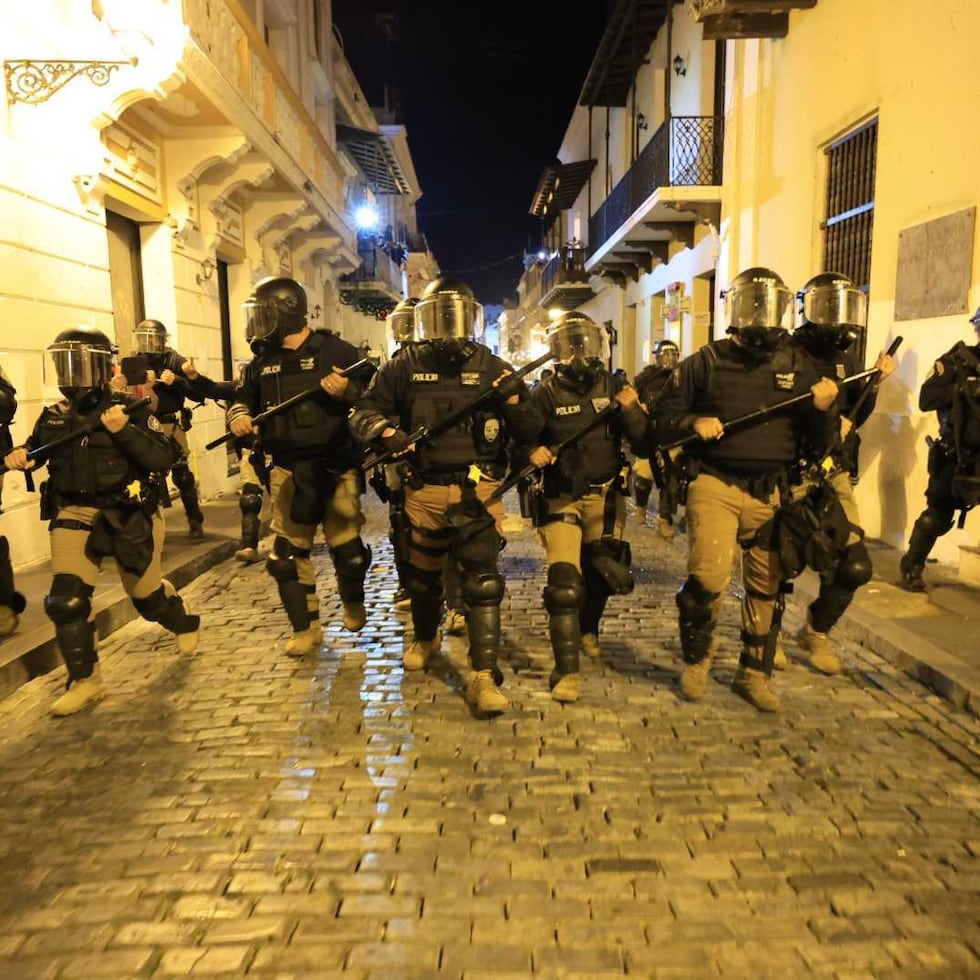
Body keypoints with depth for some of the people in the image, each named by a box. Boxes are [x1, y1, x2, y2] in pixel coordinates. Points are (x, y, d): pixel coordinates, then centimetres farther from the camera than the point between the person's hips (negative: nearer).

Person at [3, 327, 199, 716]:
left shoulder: (130, 410, -9)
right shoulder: (54, 417, 4)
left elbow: (163, 459, -18)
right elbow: (34, 449, 19)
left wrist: (125, 431, -30)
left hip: (129, 517, -3)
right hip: (75, 516, 4)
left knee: (146, 593, 12)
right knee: (66, 598, -11)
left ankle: (185, 624, 45)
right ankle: (84, 680, 5)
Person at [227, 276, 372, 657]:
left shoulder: (335, 351, -5)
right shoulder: (261, 361, 9)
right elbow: (242, 398, 20)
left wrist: (348, 392, -26)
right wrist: (238, 416, -2)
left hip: (335, 468, -4)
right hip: (287, 471, 4)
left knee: (346, 547, 6)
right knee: (287, 553, 4)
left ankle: (353, 603, 36)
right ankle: (305, 628, 17)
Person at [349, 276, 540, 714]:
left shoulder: (491, 367, 1)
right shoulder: (404, 367, 1)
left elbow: (529, 430, 1)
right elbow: (364, 412, 3)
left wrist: (514, 400, -20)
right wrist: (384, 431, -19)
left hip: (478, 490, -1)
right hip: (424, 491, 2)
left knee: (482, 579, -9)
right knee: (423, 574, 19)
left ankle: (484, 677, -4)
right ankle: (425, 637, 48)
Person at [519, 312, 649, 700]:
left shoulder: (614, 388, 0)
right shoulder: (546, 394, -7)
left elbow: (644, 446, -3)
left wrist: (633, 412, -21)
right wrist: (532, 453, -31)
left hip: (605, 496, 4)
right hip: (560, 498, -3)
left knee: (602, 570, 17)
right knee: (564, 580, -13)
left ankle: (587, 629, 47)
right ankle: (566, 670, -4)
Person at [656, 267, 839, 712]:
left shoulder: (797, 367, 9)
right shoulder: (705, 362, 2)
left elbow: (820, 442, 10)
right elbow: (667, 417, 5)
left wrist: (822, 409, -11)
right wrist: (694, 423, -16)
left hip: (771, 492, 4)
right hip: (716, 484, -3)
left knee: (765, 585, 10)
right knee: (708, 577, -16)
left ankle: (754, 673, 28)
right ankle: (696, 659, 11)